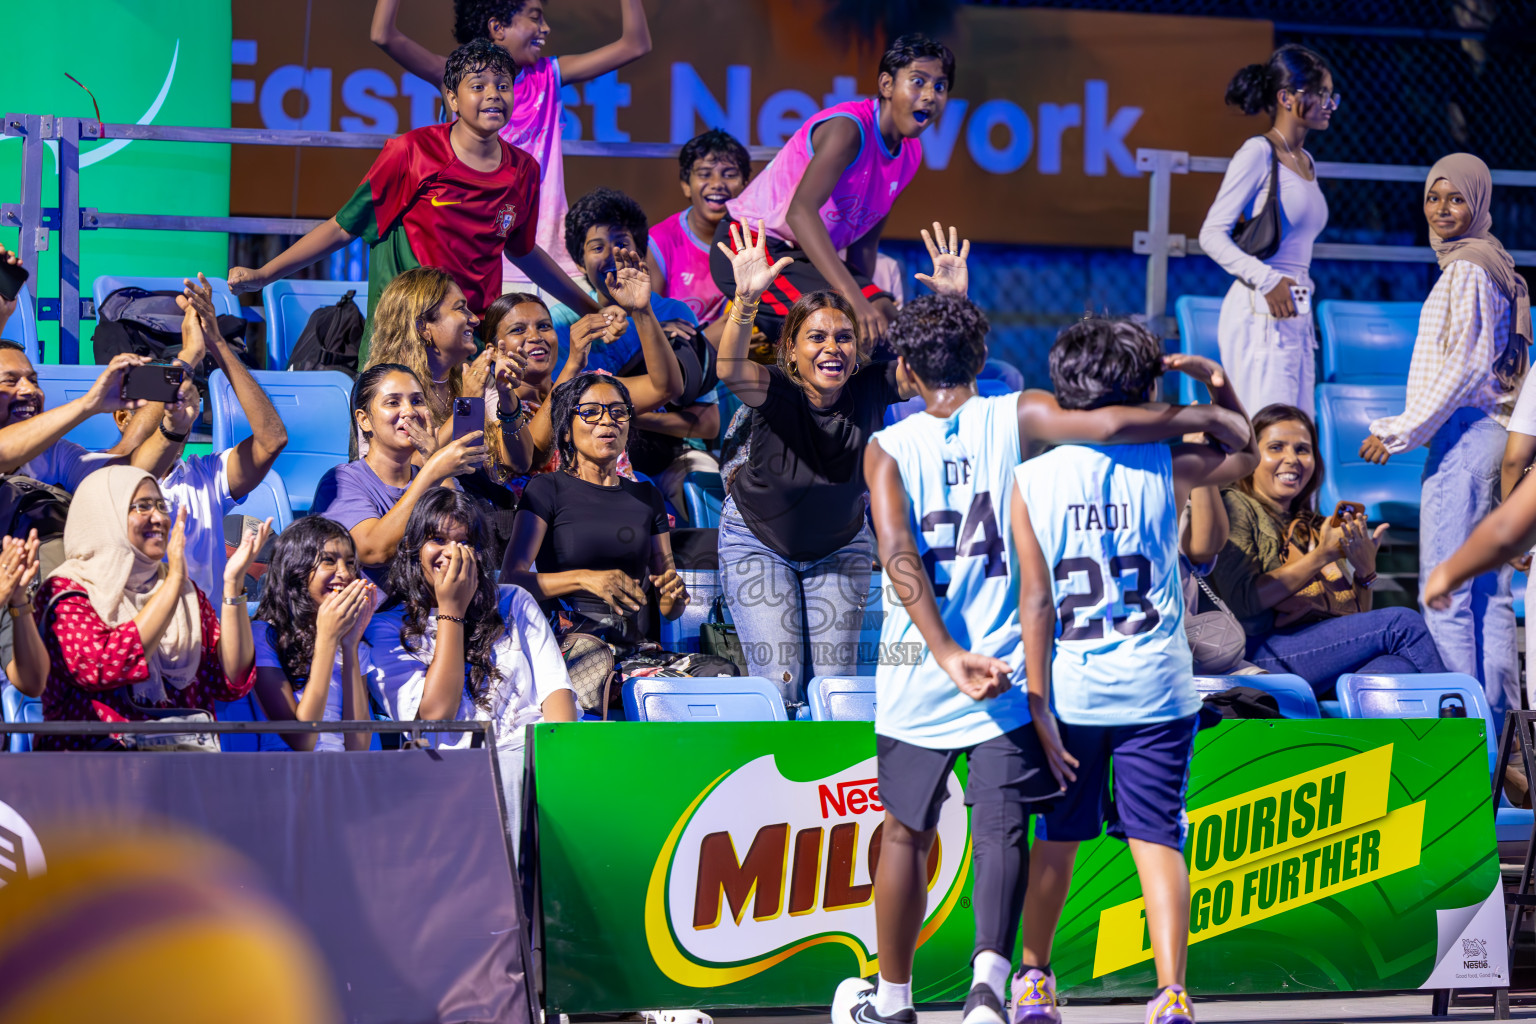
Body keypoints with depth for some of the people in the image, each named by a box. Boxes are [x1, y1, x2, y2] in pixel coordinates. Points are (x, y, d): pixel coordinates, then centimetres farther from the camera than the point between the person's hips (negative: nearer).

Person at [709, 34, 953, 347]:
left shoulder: (911, 154, 6)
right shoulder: (848, 128, -23)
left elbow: (863, 245, 13)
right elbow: (800, 211, -37)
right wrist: (855, 297, -46)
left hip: (802, 256, 10)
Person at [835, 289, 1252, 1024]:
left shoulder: (888, 448, 1)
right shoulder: (1014, 419, 0)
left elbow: (898, 555, -13)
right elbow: (1108, 425, -15)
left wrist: (949, 657, -18)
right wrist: (1209, 414, -2)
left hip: (918, 668, 1)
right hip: (1007, 668, -1)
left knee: (905, 833, 15)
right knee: (1001, 827, -2)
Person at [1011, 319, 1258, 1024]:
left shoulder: (1031, 478, -4)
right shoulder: (1166, 465, -4)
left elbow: (1035, 600, -6)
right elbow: (1244, 454, 15)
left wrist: (1038, 705, -5)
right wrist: (1215, 378, 20)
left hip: (1068, 689, 1)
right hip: (1155, 687, -1)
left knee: (1054, 836, 15)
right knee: (1157, 838, 0)